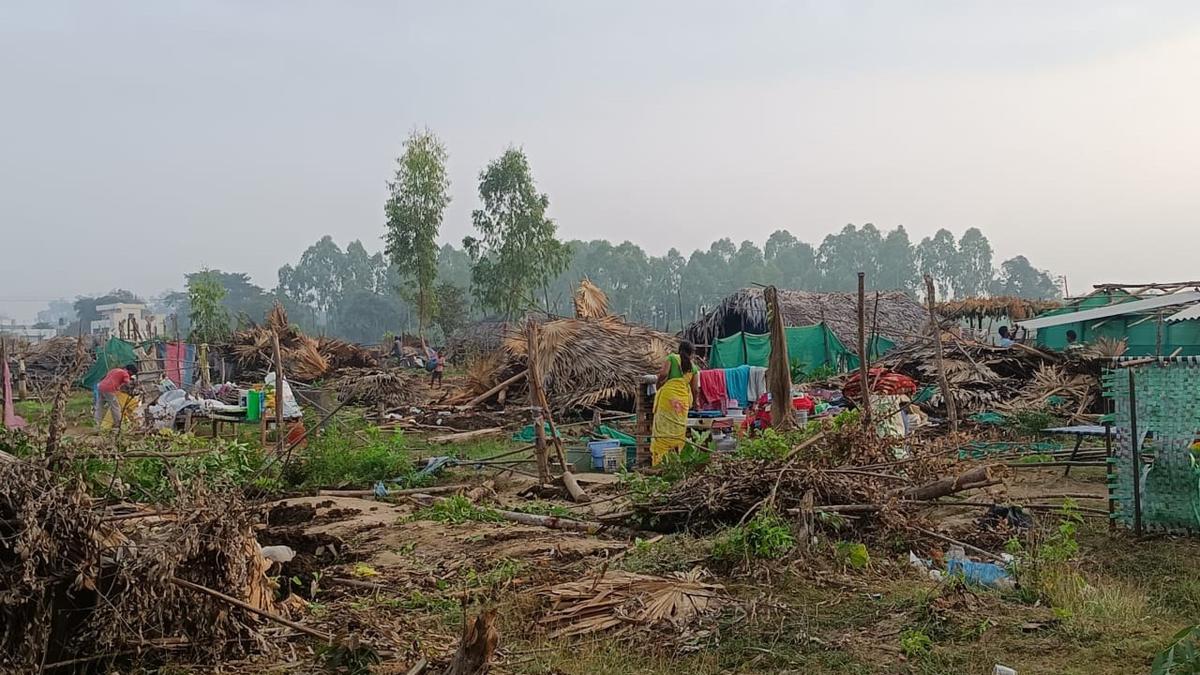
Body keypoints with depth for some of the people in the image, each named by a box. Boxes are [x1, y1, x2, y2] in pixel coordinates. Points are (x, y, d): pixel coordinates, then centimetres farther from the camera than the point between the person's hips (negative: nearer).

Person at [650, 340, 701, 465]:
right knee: (678, 430, 9)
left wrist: (658, 386, 9)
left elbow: (663, 374, -8)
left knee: (663, 428, -3)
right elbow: (695, 389, 14)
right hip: (683, 399, 2)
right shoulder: (693, 367, 15)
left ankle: (659, 459, -8)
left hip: (668, 395, -2)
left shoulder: (672, 358, 8)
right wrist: (694, 402, 30)